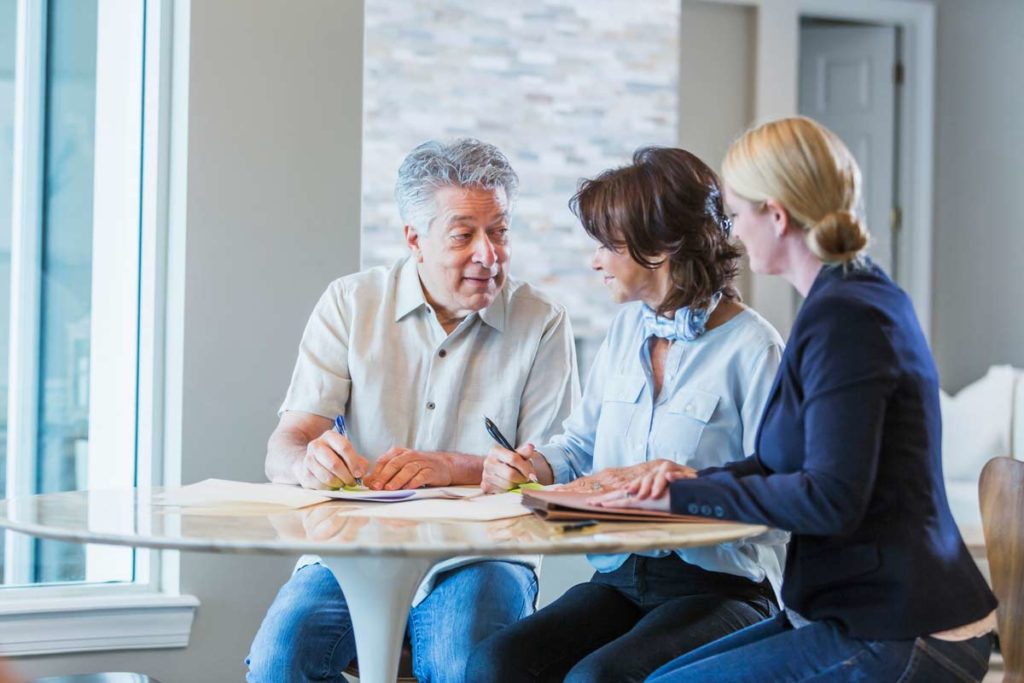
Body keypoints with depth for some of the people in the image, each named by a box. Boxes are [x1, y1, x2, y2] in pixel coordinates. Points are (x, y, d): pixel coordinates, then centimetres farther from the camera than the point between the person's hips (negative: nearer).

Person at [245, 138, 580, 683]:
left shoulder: (542, 325, 2)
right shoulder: (349, 303, 6)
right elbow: (282, 452, 0)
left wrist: (449, 468, -22)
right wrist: (308, 461, -26)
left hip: (477, 558, -2)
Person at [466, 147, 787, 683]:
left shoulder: (750, 348, -9)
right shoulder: (627, 331, 14)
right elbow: (581, 444, 21)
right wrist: (532, 465, 1)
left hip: (719, 584, -6)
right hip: (620, 577, 6)